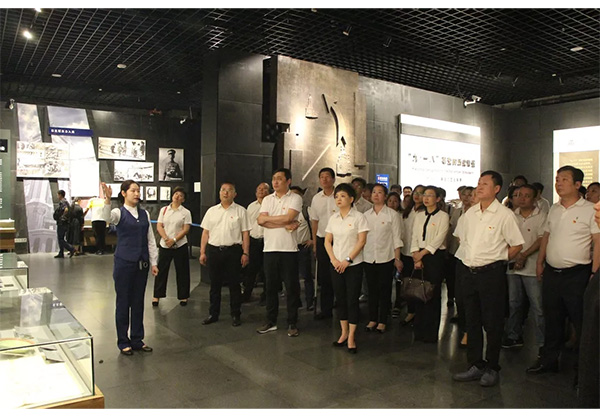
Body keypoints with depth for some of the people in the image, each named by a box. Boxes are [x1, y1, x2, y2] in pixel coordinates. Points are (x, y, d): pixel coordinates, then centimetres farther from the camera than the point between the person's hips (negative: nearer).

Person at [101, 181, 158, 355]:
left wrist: (153, 262, 6)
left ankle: (137, 339, 25)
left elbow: (150, 239, 9)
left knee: (138, 301, 12)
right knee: (123, 302, 6)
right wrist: (107, 199, -47)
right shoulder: (119, 213, -4)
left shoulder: (145, 214, 8)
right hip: (124, 263, -4)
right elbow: (107, 216, -29)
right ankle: (123, 341, 20)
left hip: (141, 263, 4)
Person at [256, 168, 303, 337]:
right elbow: (261, 221, -4)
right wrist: (285, 225, -12)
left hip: (289, 249, -4)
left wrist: (267, 218, -5)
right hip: (270, 248, 4)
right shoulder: (267, 199, 10)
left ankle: (292, 323, 15)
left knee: (292, 287, 3)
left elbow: (288, 218, -17)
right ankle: (271, 321, 23)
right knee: (271, 286, 11)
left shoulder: (295, 198, -2)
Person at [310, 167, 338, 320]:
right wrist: (315, 243, 11)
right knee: (324, 276, 9)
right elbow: (314, 221, 14)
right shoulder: (316, 198, 9)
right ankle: (326, 309, 20)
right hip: (322, 240, 4)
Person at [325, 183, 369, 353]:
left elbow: (362, 241, -10)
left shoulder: (358, 217, -5)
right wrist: (334, 259, -6)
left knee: (352, 299, -2)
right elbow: (327, 241, 8)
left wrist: (348, 260, -14)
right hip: (336, 264, 4)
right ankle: (344, 332, 22)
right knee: (340, 299, 10)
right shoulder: (333, 218, 8)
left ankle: (351, 336, 6)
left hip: (353, 265, -4)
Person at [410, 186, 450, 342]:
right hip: (419, 256, 4)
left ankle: (431, 333, 7)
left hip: (435, 256, -4)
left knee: (433, 294, -3)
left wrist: (423, 253, -14)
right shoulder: (419, 216, 13)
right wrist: (416, 256, -7)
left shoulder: (443, 216, -2)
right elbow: (414, 238, 6)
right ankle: (419, 331, 15)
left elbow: (439, 238, -10)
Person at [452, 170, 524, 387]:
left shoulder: (505, 214, -8)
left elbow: (517, 245, -5)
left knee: (493, 323, 5)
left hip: (491, 273, -6)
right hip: (468, 271, 6)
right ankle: (476, 366, 25)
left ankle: (492, 369, 20)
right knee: (472, 321, 13)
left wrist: (497, 260, 0)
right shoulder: (470, 213, 9)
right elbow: (460, 236, 23)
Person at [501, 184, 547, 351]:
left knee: (537, 305, -3)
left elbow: (542, 239, -11)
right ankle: (514, 336, 25)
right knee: (513, 303, 13)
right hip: (513, 266, 5)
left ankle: (542, 342, 7)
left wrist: (524, 255, -17)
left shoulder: (541, 216, -4)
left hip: (532, 267, -5)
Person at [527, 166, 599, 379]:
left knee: (582, 322, 2)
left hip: (577, 274, -6)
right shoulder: (554, 209, 11)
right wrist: (540, 262, 12)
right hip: (551, 272, 6)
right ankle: (549, 360, 27)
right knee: (552, 319, 15)